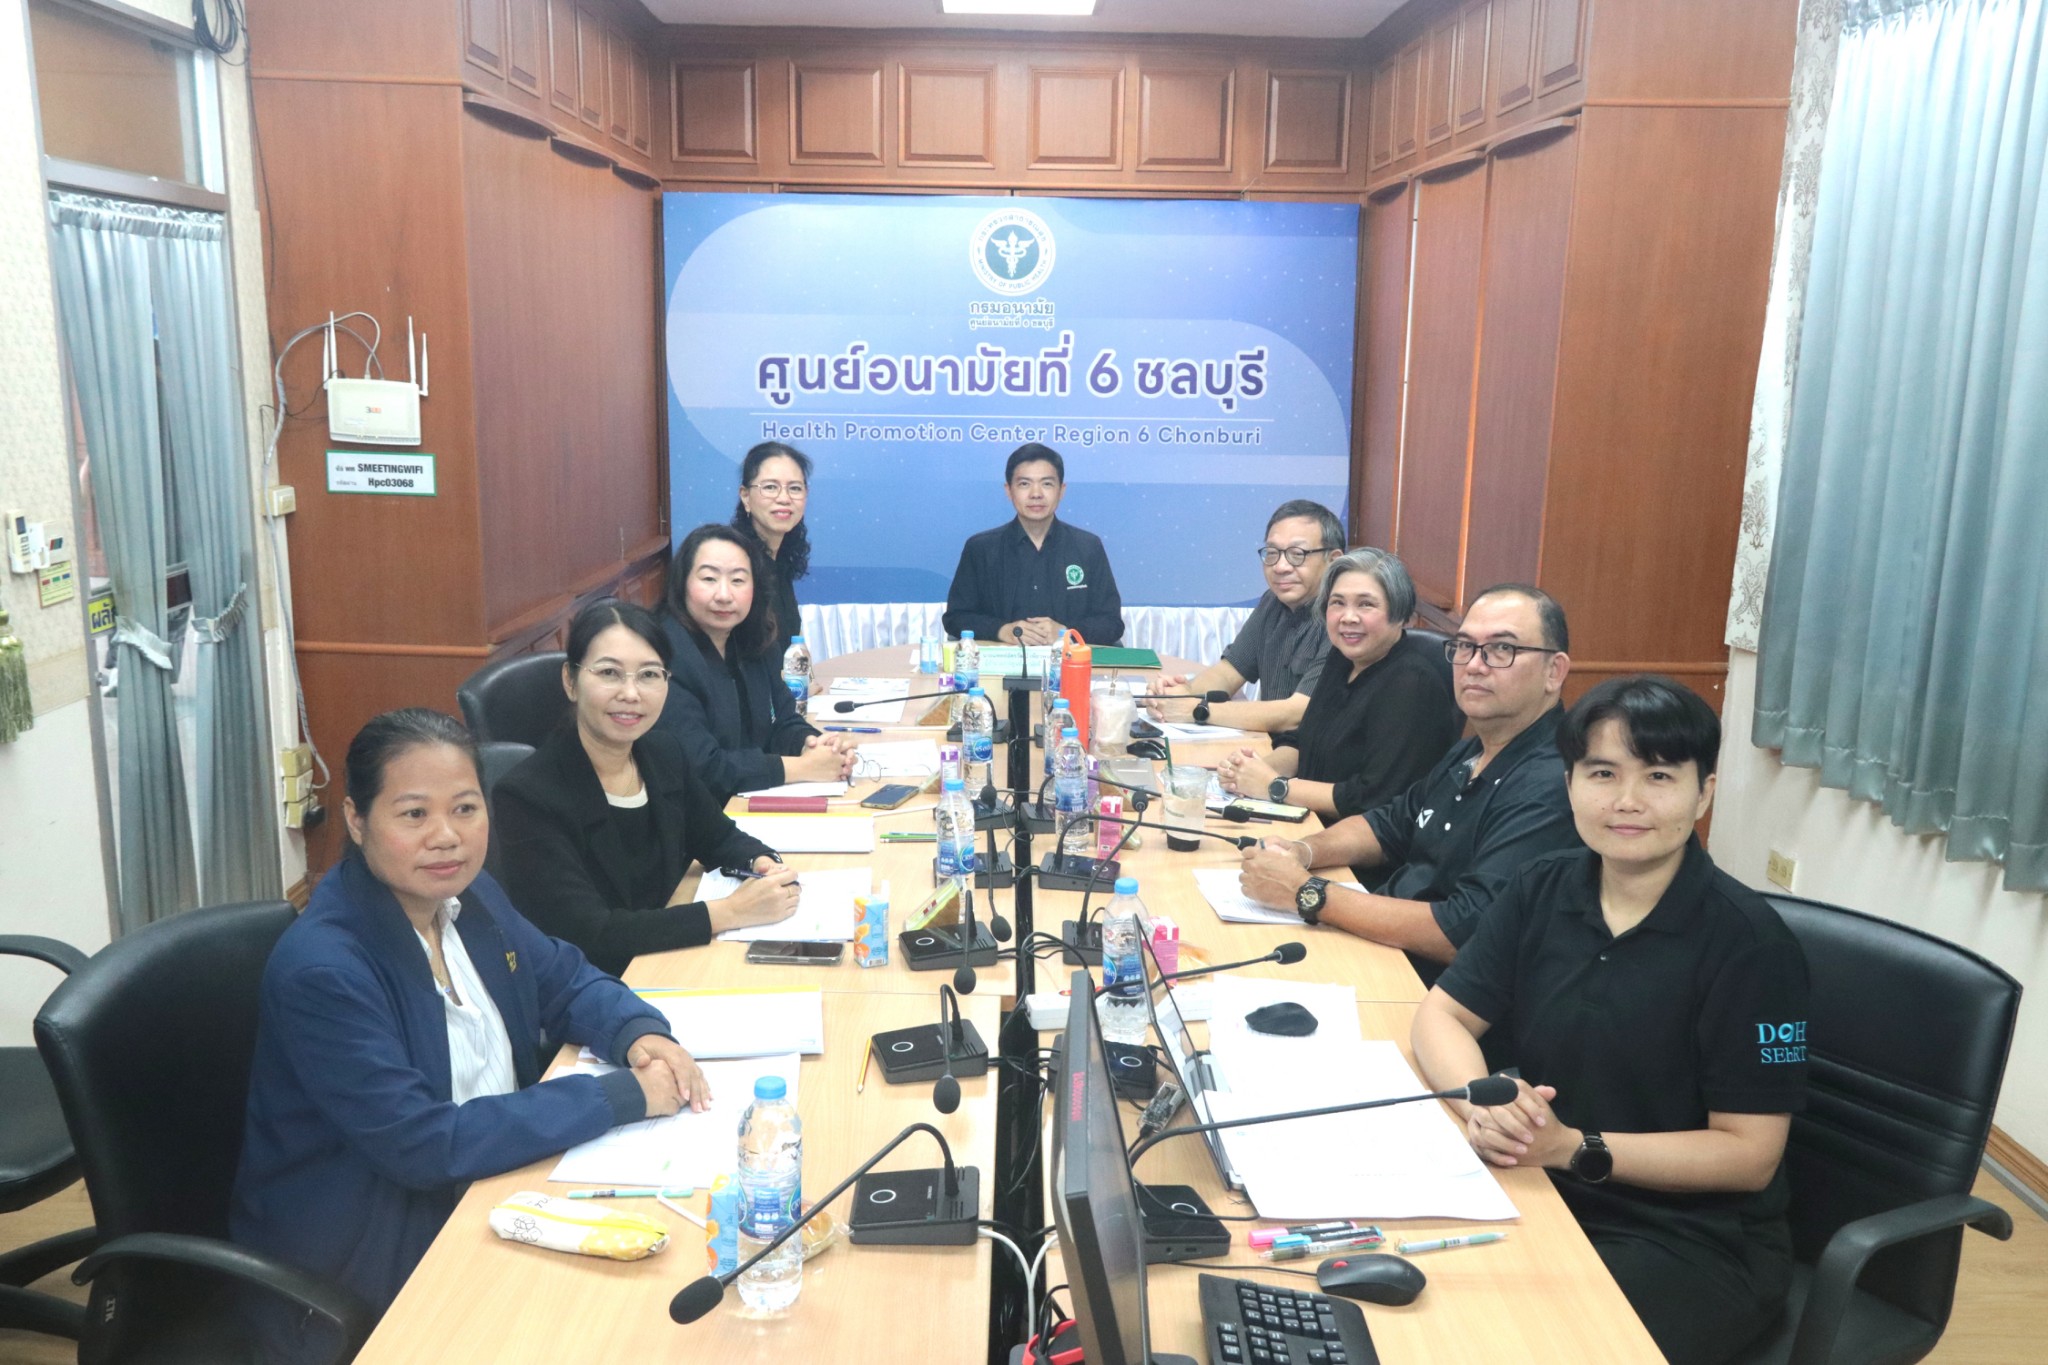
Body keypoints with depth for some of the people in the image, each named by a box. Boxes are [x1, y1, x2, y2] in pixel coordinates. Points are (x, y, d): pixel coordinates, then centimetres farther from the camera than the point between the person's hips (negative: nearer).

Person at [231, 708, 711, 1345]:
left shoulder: (467, 894, -2)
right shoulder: (320, 969, -25)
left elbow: (567, 980, 11)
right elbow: (422, 1145, -27)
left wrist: (640, 1033, -12)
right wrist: (622, 1095, -26)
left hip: (485, 1184, 7)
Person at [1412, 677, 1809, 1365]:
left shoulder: (1748, 941, -14)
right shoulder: (1541, 891, 1)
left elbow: (1749, 1154, -13)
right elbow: (1442, 1015, 2)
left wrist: (1575, 1148, -23)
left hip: (1699, 1242, -4)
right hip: (1543, 1196, 5)